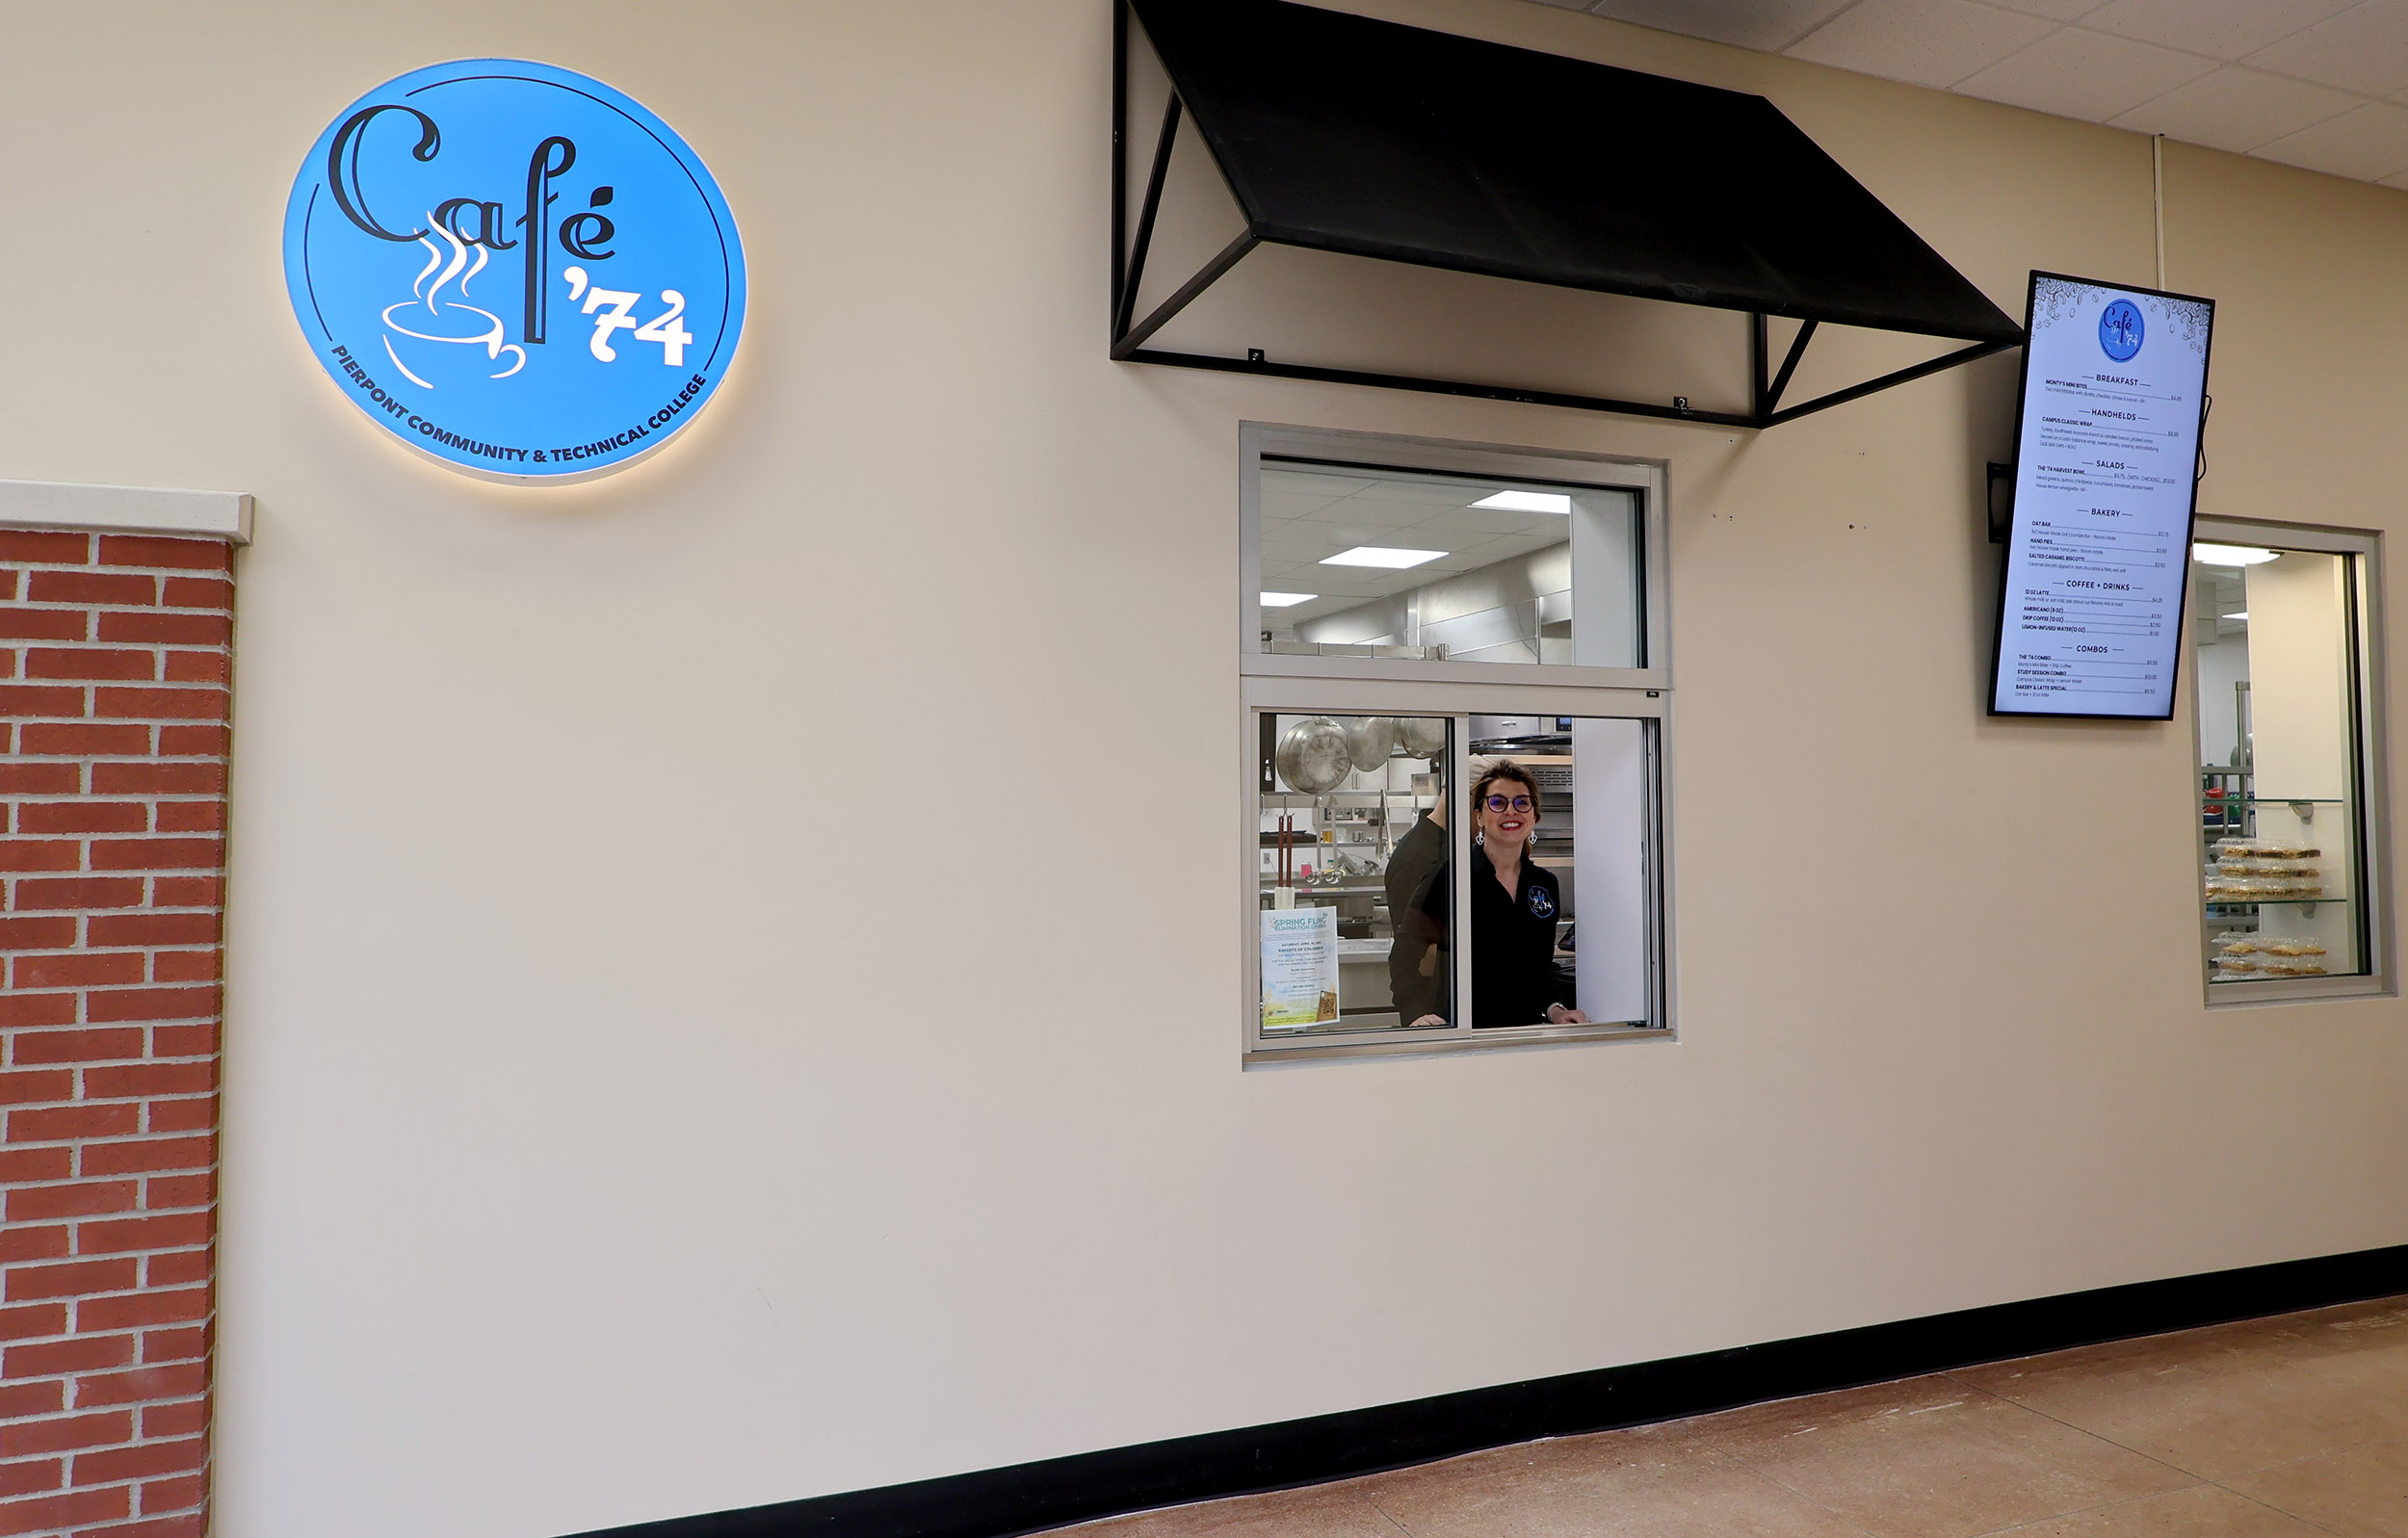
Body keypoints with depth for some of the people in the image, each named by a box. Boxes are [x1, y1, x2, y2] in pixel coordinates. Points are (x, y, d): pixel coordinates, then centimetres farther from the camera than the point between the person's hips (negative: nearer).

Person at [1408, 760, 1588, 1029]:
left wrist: (1554, 1009, 3)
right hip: (1463, 1034, -2)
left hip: (1527, 1032, 2)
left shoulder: (1546, 884, 13)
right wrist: (1419, 1014, -23)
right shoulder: (1447, 876, -5)